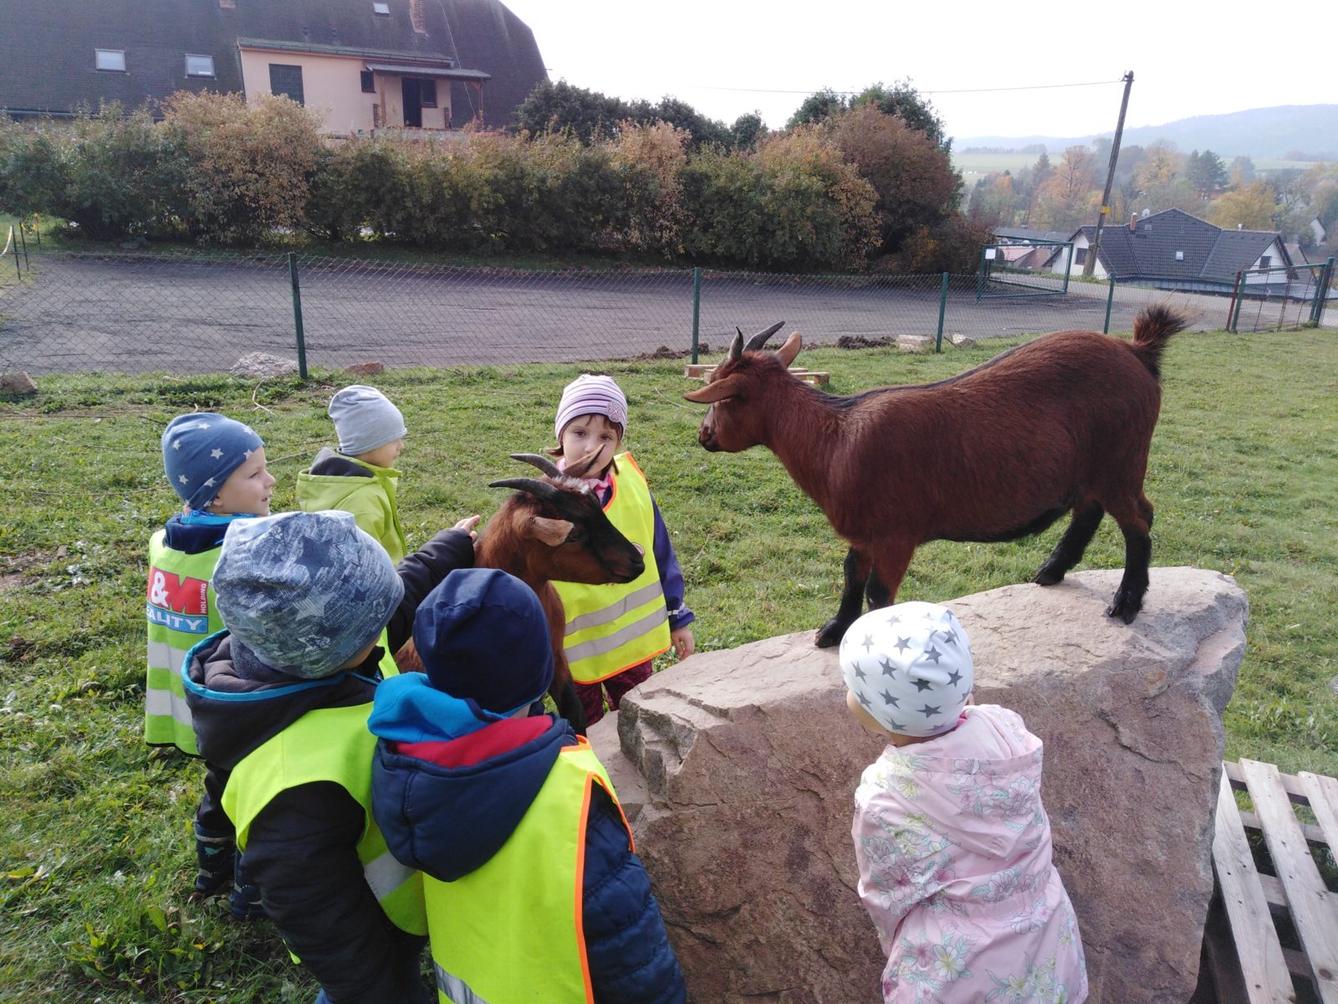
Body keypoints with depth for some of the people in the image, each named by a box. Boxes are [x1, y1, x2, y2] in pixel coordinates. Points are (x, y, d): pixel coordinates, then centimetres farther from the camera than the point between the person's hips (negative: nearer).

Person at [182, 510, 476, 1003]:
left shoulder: (301, 654, -20)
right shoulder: (299, 786, -46)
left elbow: (402, 593, 1)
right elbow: (327, 931, -31)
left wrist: (456, 545, 15)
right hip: (373, 938, -7)